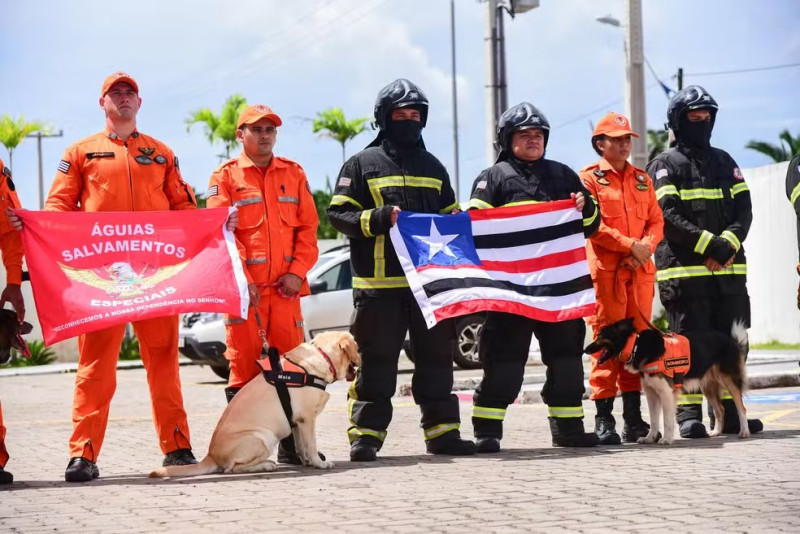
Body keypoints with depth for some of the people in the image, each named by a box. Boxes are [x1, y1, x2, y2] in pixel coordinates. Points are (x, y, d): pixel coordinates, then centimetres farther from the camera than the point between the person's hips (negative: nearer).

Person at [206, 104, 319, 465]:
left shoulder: (294, 174, 14)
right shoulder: (225, 177, 4)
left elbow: (308, 227, 10)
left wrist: (297, 271, -4)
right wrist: (242, 279, -13)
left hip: (286, 287, 3)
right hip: (244, 289, -3)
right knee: (244, 366, -2)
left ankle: (291, 446, 7)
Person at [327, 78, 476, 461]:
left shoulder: (433, 167, 19)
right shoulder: (363, 164, 3)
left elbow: (450, 216, 27)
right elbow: (339, 214, -2)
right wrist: (380, 218, -17)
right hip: (379, 284, -5)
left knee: (436, 357, 7)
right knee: (376, 361, -3)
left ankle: (441, 431, 14)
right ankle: (366, 434, 2)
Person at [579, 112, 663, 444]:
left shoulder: (642, 179, 18)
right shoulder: (589, 178, 1)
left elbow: (656, 220, 13)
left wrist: (647, 245, -7)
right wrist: (630, 245, -15)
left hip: (641, 269, 5)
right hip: (605, 269, -5)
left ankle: (633, 417, 11)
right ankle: (604, 419, -4)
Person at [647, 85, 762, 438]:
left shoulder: (724, 161, 19)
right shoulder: (665, 165, 3)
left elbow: (744, 209, 10)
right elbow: (668, 216, -10)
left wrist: (729, 243, -10)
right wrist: (709, 244, -18)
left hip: (729, 269, 5)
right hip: (684, 269, -5)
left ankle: (729, 411, 12)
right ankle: (689, 414, -3)